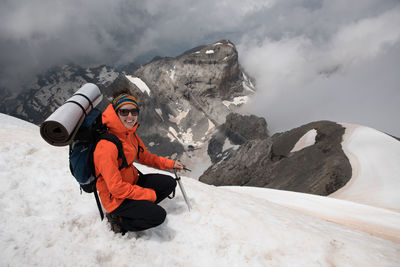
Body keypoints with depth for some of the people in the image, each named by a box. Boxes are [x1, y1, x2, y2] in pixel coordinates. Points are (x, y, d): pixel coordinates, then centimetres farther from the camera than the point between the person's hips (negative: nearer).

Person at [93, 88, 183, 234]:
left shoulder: (130, 133, -2)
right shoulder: (107, 146, -30)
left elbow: (145, 156, 15)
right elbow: (116, 188, -28)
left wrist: (170, 164, 9)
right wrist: (150, 194, -20)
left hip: (132, 182, 8)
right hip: (115, 198, -8)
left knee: (169, 183, 3)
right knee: (158, 215, -19)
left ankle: (138, 209, 7)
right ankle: (118, 219, 2)